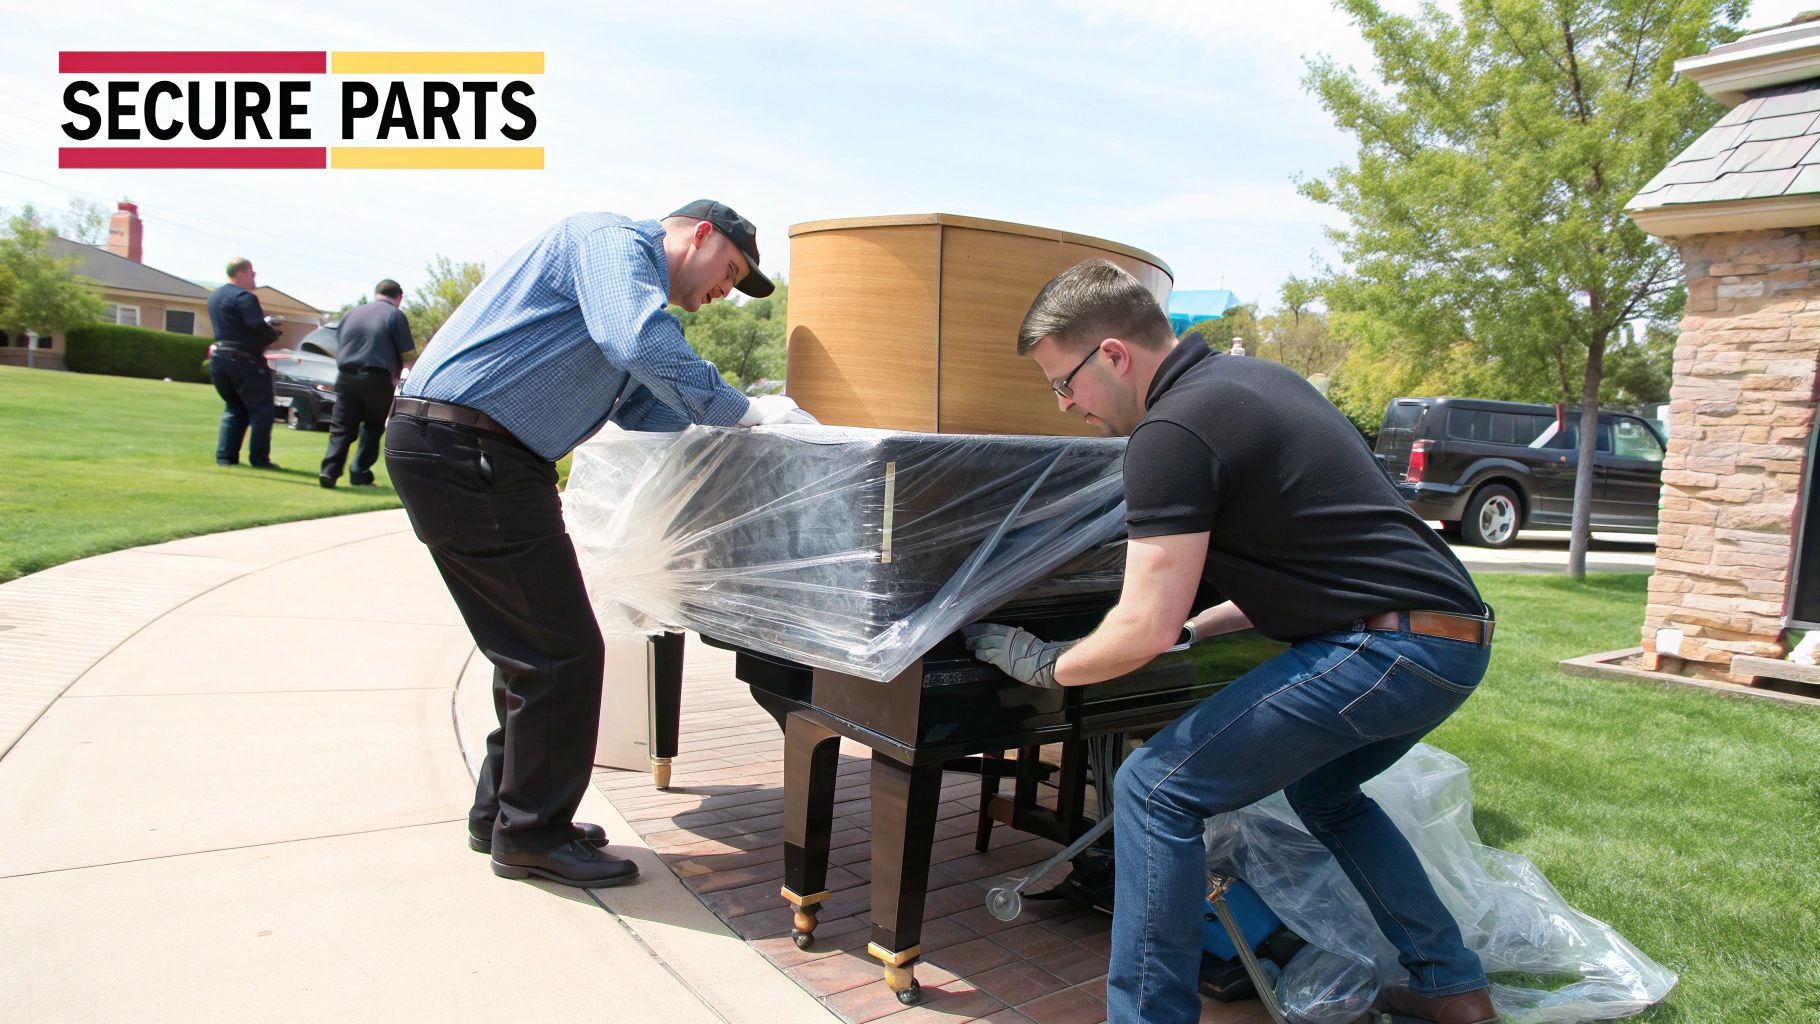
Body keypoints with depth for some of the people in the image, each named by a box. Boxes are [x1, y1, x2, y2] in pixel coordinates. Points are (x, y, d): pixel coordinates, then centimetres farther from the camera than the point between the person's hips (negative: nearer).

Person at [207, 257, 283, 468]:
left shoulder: (214, 296, 15)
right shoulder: (245, 297, -14)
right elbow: (258, 327, -22)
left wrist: (265, 322, 7)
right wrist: (273, 334, -1)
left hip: (219, 357, 8)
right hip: (244, 360, -8)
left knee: (233, 409, 19)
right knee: (262, 409, 1)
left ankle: (225, 456, 12)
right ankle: (258, 458, 0)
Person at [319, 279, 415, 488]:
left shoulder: (352, 313, 16)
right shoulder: (395, 315, -1)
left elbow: (339, 346, 23)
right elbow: (407, 355, -5)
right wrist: (396, 375, 11)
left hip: (346, 377, 4)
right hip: (376, 379, -4)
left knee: (342, 428, 8)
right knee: (373, 427, 13)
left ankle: (329, 470, -7)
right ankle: (360, 472, 9)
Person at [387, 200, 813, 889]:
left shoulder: (631, 282, 26)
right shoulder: (615, 240, -7)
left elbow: (647, 411, 25)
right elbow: (641, 345, -26)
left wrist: (743, 425, 13)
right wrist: (742, 411, -17)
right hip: (463, 449, -11)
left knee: (532, 650, 17)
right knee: (562, 652, -6)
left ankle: (502, 815, 29)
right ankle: (531, 835, 8)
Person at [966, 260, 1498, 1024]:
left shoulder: (1172, 431, -14)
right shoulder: (1255, 378, 15)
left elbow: (1145, 630, -16)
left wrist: (1045, 664, 1)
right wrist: (1197, 626, 23)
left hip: (1387, 648, -10)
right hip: (1458, 638, 10)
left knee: (1156, 791, -6)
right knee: (1323, 789, 31)